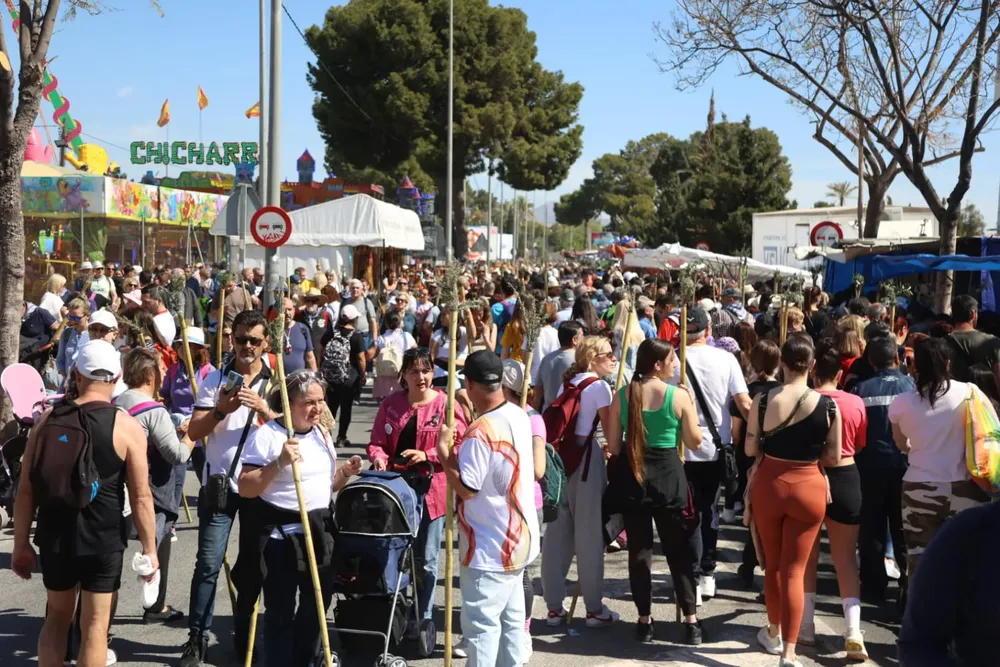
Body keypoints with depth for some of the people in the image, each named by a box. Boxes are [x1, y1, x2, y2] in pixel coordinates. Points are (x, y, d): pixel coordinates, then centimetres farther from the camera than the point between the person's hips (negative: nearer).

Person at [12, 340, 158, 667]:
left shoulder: (47, 419, -1)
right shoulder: (126, 426, -10)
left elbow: (26, 490, 2)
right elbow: (140, 497, -11)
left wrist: (21, 543, 11)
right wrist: (150, 549, -2)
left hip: (54, 535, 3)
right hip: (103, 539, -3)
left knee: (57, 616, 21)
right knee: (95, 624, 8)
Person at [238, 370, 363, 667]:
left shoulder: (322, 434, 9)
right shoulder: (266, 435, -13)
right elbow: (245, 489, -17)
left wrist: (345, 472, -1)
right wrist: (278, 464, -28)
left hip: (318, 531, 7)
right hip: (280, 536, -7)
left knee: (317, 602, 17)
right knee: (280, 610, 0)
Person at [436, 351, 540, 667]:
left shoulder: (479, 433, -25)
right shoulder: (519, 416, 3)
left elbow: (466, 488, -23)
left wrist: (444, 452, -13)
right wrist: (462, 451, 7)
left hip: (489, 548, -9)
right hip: (518, 537, 9)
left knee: (481, 622, 0)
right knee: (512, 615, 18)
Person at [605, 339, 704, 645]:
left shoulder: (622, 395, -3)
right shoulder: (679, 396, -9)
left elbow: (613, 446, -1)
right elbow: (694, 442, -1)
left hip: (631, 476, 2)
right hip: (668, 475, -2)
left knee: (638, 549, 9)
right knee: (678, 550, 9)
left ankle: (644, 621, 15)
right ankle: (691, 621, 11)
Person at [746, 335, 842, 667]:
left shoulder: (762, 401, -10)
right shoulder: (828, 406, -11)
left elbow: (750, 449, -4)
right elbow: (833, 457, -4)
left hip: (768, 485, 1)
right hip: (808, 489, -1)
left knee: (773, 564, 20)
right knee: (795, 570, 4)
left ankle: (774, 633, 36)